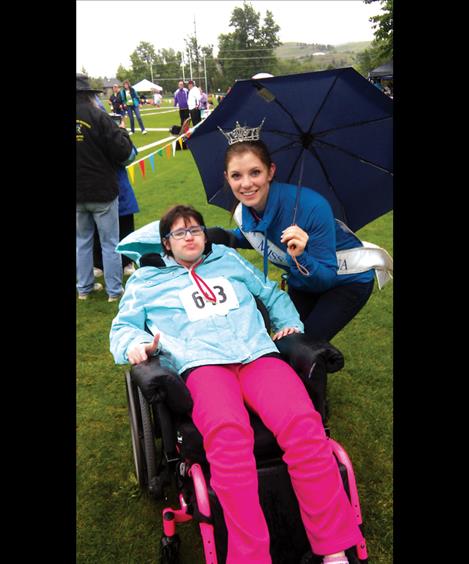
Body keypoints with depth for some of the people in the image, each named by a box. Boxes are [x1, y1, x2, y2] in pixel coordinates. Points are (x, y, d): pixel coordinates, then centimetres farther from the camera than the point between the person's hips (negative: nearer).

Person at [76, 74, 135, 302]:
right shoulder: (97, 116, -15)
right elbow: (123, 152, -17)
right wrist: (122, 132, 3)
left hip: (78, 195, 4)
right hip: (102, 191, -4)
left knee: (82, 240, 18)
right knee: (109, 242, 7)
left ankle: (83, 287, 27)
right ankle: (114, 290, 15)